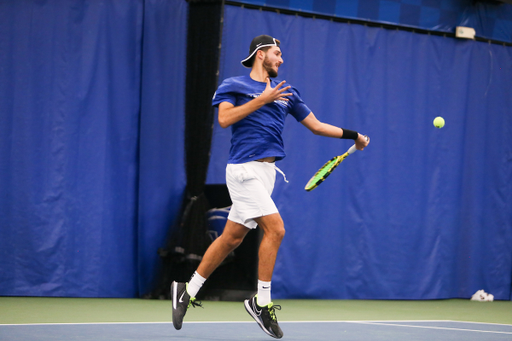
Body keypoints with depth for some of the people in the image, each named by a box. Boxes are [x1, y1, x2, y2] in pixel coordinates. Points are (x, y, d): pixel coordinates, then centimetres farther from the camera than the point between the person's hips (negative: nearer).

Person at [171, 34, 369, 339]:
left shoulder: (286, 92, 18)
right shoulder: (234, 85, 2)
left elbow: (316, 125, 21)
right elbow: (224, 118, -15)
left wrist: (353, 135, 13)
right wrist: (262, 99, -15)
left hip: (267, 171, 7)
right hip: (245, 169, -7)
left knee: (232, 238, 8)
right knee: (275, 228, -17)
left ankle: (188, 291, 19)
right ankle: (262, 303, -9)